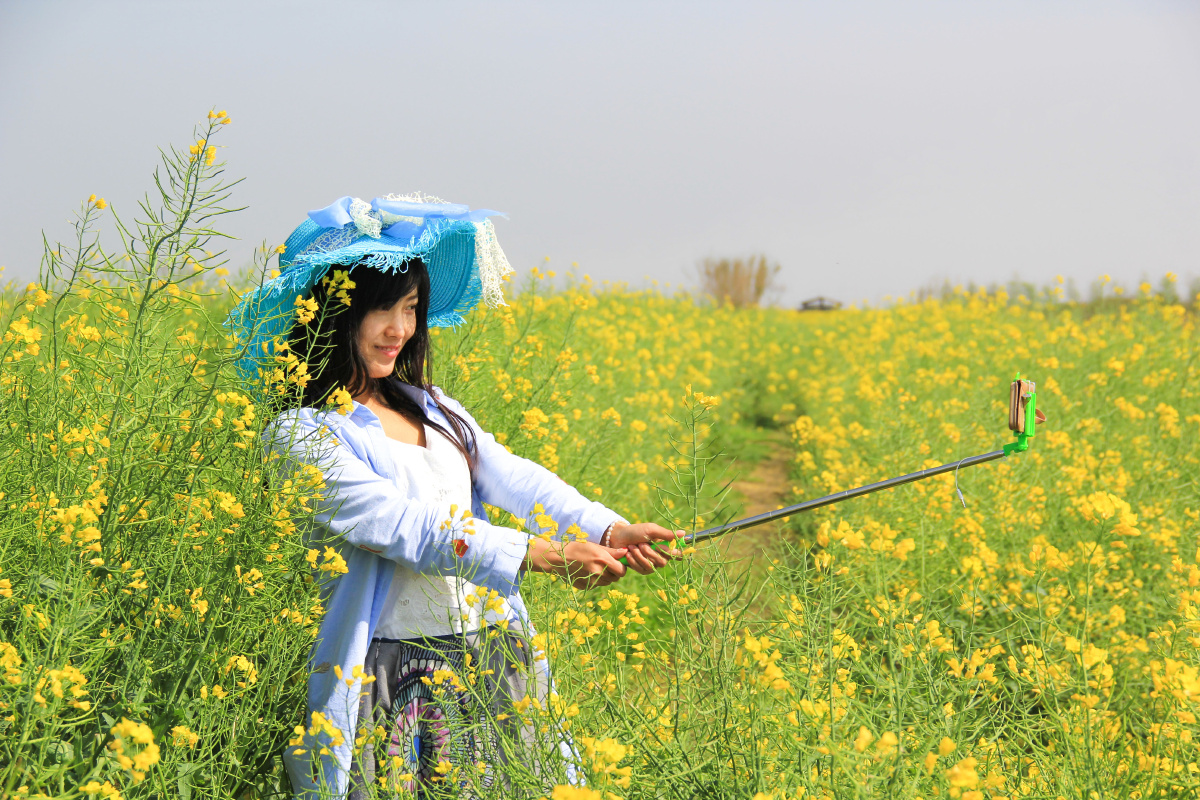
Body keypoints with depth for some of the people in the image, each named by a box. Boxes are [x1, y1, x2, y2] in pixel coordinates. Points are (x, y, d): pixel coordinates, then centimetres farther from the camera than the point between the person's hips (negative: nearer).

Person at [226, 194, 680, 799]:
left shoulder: (433, 409, 14)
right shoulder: (302, 435, -8)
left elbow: (512, 479, 2)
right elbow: (400, 523, -18)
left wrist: (607, 528, -16)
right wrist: (538, 555, -24)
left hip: (495, 656, 6)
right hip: (395, 679, -6)